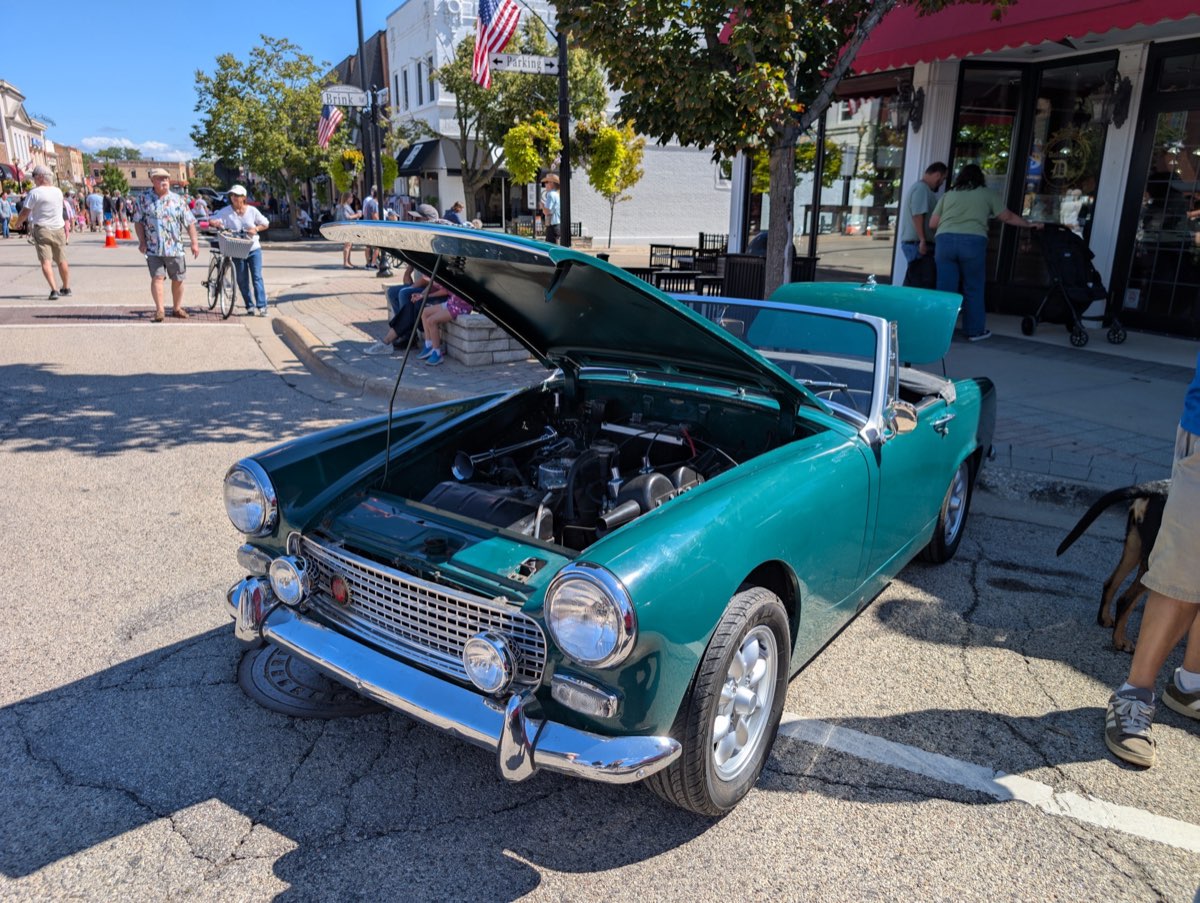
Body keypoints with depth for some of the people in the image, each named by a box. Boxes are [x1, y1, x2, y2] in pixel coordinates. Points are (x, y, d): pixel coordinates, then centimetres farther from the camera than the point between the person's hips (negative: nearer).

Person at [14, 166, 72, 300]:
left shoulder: (35, 193, -11)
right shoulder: (58, 191, 4)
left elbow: (25, 212, -8)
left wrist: (18, 223, 10)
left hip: (42, 230, -4)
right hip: (59, 229, 4)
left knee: (45, 262, -6)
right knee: (62, 261, 13)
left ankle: (54, 290, -19)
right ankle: (66, 288, 23)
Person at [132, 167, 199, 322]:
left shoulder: (177, 199, 4)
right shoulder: (143, 198, 2)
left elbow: (189, 222, 4)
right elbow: (138, 221, 3)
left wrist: (195, 242, -4)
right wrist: (142, 241, -6)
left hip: (175, 247, 2)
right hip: (153, 248, -2)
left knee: (178, 280, 8)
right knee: (157, 277, -9)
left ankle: (177, 308, 23)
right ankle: (159, 310, -8)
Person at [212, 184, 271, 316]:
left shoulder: (252, 211, 0)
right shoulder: (225, 212, -3)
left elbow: (266, 224, 8)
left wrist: (256, 229, -9)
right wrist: (218, 224, -29)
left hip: (254, 249, -1)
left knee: (257, 277, -8)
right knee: (242, 280, 4)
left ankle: (262, 306, -10)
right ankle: (250, 307, 12)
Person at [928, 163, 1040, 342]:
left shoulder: (948, 194, 21)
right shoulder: (987, 193, 16)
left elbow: (932, 224, 17)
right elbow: (1007, 217, 19)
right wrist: (1029, 224, 32)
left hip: (945, 241, 2)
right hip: (973, 242, -2)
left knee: (945, 288, 5)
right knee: (973, 288, 7)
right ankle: (975, 330, 13)